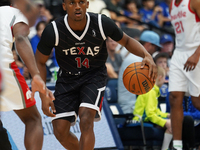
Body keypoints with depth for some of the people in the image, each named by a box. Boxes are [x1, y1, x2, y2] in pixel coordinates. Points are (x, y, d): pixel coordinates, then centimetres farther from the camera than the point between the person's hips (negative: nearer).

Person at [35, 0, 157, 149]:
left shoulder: (102, 24, -21)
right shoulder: (53, 31, -22)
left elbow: (127, 41, -2)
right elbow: (40, 62, -7)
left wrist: (147, 56, -22)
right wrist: (43, 97, -13)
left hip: (95, 75, -2)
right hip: (67, 78, 2)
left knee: (86, 120, -25)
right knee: (60, 131, -3)